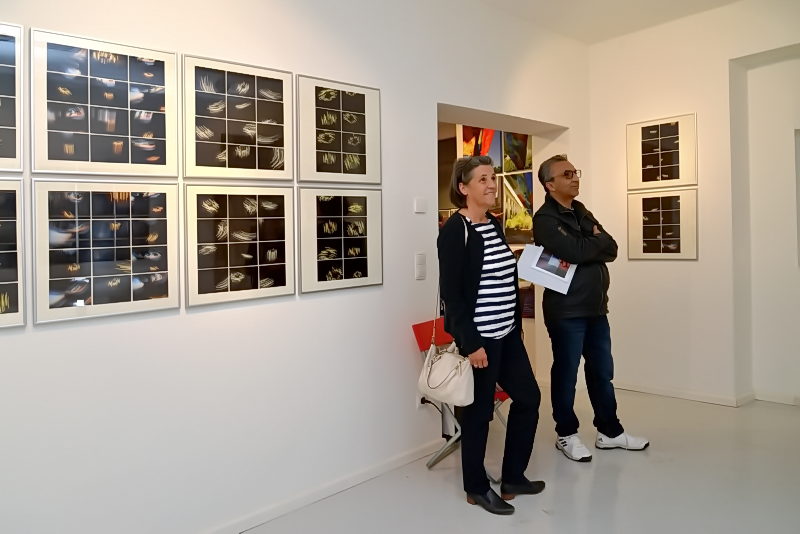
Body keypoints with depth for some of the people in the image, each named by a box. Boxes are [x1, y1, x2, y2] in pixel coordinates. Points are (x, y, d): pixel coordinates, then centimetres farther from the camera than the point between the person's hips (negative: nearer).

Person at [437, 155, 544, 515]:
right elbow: (451, 292, -18)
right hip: (479, 337, -9)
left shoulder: (495, 225, 10)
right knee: (479, 410, 4)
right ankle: (477, 488, 24)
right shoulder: (455, 230, -14)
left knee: (528, 397, 15)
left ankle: (513, 477, 32)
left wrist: (517, 325, 15)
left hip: (507, 333, 9)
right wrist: (470, 343, -20)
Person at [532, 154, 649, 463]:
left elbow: (611, 250, 6)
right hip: (566, 310, -8)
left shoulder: (581, 212, 15)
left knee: (602, 371, 15)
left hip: (595, 307, 8)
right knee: (566, 373, 5)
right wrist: (597, 239, -4)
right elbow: (576, 252, -24)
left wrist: (590, 245, -14)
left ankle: (609, 431, 29)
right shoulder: (545, 219, -11)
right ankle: (566, 435, 20)